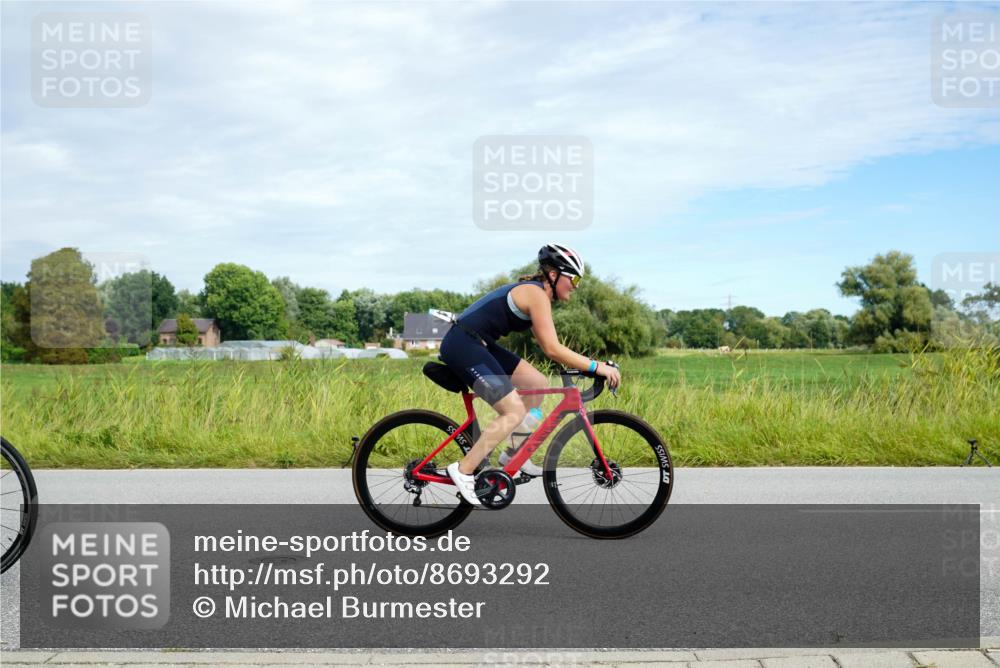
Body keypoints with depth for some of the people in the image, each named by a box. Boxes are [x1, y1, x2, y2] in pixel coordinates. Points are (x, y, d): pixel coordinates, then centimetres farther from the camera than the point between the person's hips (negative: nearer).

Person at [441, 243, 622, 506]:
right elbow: (552, 349, -22)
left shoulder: (532, 292, 15)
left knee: (538, 384, 11)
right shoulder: (536, 294, -15)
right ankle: (463, 471, -8)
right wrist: (597, 367, -18)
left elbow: (547, 346, 19)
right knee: (515, 412, -14)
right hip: (462, 345, -10)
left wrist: (586, 365, 12)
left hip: (478, 345, 10)